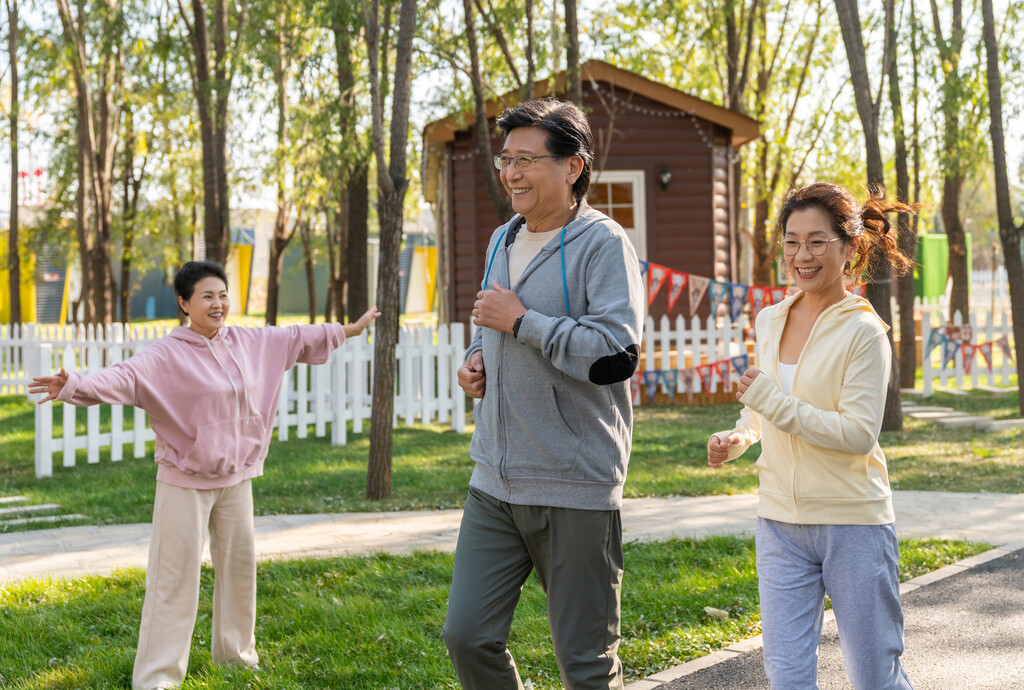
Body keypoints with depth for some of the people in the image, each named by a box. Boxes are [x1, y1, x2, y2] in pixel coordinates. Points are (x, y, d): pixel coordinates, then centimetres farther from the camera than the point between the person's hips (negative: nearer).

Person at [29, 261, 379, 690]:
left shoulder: (249, 343, 3)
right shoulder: (168, 356, -16)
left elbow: (297, 339, 18)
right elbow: (124, 377, -30)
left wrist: (350, 330, 29)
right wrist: (73, 386, -49)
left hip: (235, 478, 6)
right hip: (185, 482, -6)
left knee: (239, 562, 17)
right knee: (175, 577, -5)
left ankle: (235, 650, 37)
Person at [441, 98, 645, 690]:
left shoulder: (602, 242, -10)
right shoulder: (503, 240, 14)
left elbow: (617, 354, -22)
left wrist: (521, 320, -16)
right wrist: (477, 357, 8)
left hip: (576, 489, -7)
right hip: (495, 484, 7)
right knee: (467, 636, 5)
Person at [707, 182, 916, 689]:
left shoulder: (863, 332, -12)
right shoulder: (770, 321, 7)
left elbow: (860, 434, -18)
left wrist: (773, 401, -22)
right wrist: (738, 437, 1)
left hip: (853, 522, -5)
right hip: (780, 523, 5)